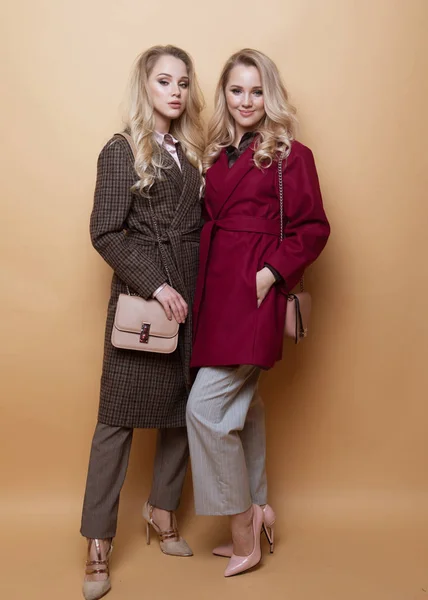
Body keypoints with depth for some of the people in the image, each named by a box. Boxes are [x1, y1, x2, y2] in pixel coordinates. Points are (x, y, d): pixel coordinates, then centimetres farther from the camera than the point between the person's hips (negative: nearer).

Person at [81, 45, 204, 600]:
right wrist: (155, 284, -15)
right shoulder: (121, 151, 0)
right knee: (119, 418, -2)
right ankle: (99, 546, 9)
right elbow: (106, 233, -7)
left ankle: (162, 509, 31)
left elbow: (201, 226, 13)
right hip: (142, 298, -5)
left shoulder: (191, 153, 14)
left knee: (183, 410, 10)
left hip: (191, 297, 5)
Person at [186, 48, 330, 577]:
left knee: (205, 407, -8)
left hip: (253, 294, -7)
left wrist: (273, 272, -16)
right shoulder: (218, 155, 14)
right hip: (216, 289, 7)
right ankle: (257, 508, 32)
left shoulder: (290, 155, -3)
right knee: (241, 404, 15)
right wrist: (203, 288, 3)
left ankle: (243, 537, 9)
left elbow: (314, 228, -5)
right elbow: (211, 224, 15)